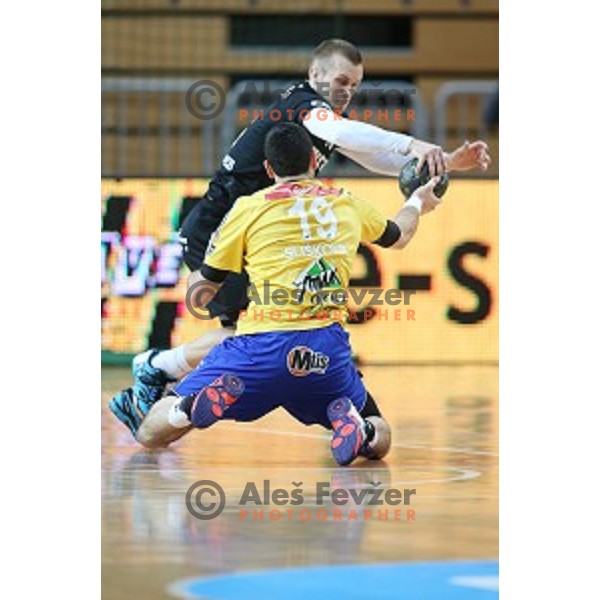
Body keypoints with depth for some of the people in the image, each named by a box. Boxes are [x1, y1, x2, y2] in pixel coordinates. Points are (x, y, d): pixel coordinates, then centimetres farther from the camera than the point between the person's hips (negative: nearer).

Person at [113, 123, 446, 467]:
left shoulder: (249, 208, 10)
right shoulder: (347, 203, 19)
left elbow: (200, 295, 17)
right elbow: (398, 237, 42)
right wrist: (419, 203, 64)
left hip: (261, 346, -2)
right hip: (328, 349, 2)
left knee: (151, 434, 6)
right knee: (379, 441, 25)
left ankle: (212, 399, -27)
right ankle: (354, 425, -13)